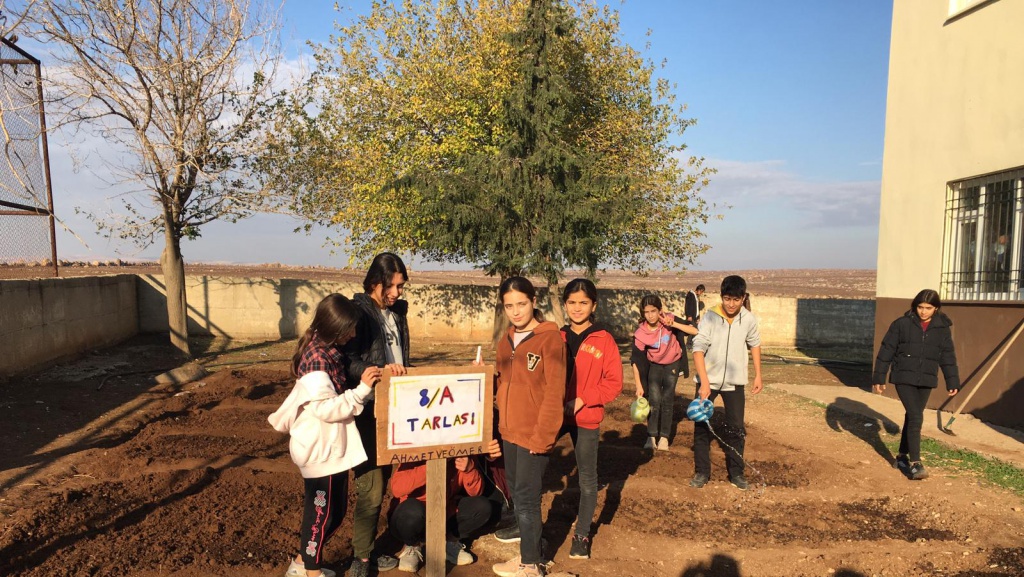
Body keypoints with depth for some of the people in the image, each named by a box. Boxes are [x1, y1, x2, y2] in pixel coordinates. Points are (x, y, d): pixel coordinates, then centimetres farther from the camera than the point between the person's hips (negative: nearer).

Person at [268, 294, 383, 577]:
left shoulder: (328, 352, 7)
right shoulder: (317, 358, -22)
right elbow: (326, 408, -26)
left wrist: (364, 384, 9)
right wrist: (362, 389, -26)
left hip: (333, 447, 9)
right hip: (321, 450, -9)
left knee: (335, 511, 19)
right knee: (320, 513, 7)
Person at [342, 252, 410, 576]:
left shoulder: (397, 312, 10)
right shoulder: (357, 311, -11)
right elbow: (348, 361, -18)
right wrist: (379, 371, -31)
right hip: (366, 412, -7)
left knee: (382, 484, 14)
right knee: (371, 488, -4)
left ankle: (367, 548, 28)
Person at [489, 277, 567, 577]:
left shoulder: (550, 338, -12)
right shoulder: (507, 340, 10)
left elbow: (555, 392, -16)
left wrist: (541, 436, -17)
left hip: (534, 435, -7)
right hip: (509, 432, 7)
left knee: (526, 499, 1)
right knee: (517, 494, 16)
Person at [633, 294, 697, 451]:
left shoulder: (669, 319, -25)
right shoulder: (640, 333, -26)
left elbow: (695, 331, -30)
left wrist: (673, 324, -39)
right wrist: (639, 386, -23)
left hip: (673, 364, 1)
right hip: (654, 365, -1)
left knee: (667, 400, 2)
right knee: (654, 399, -9)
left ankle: (664, 437, 11)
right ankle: (651, 437, 1)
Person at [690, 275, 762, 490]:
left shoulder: (749, 319, -7)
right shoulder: (710, 317, -16)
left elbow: (754, 344, 11)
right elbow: (698, 349, -21)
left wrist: (758, 375, 10)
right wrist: (704, 382, -29)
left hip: (735, 382, 2)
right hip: (709, 380, -2)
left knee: (736, 428, 6)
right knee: (701, 426, 3)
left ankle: (736, 472, 22)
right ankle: (702, 472, 16)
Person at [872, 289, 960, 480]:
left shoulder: (942, 328, 3)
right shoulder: (902, 324, -7)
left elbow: (948, 357, 10)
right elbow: (886, 351, -3)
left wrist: (952, 382, 6)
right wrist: (878, 378, -3)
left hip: (926, 382, 4)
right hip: (904, 378, -4)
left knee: (913, 417, 12)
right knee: (916, 417, -12)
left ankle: (902, 456, 26)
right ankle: (914, 463, -8)